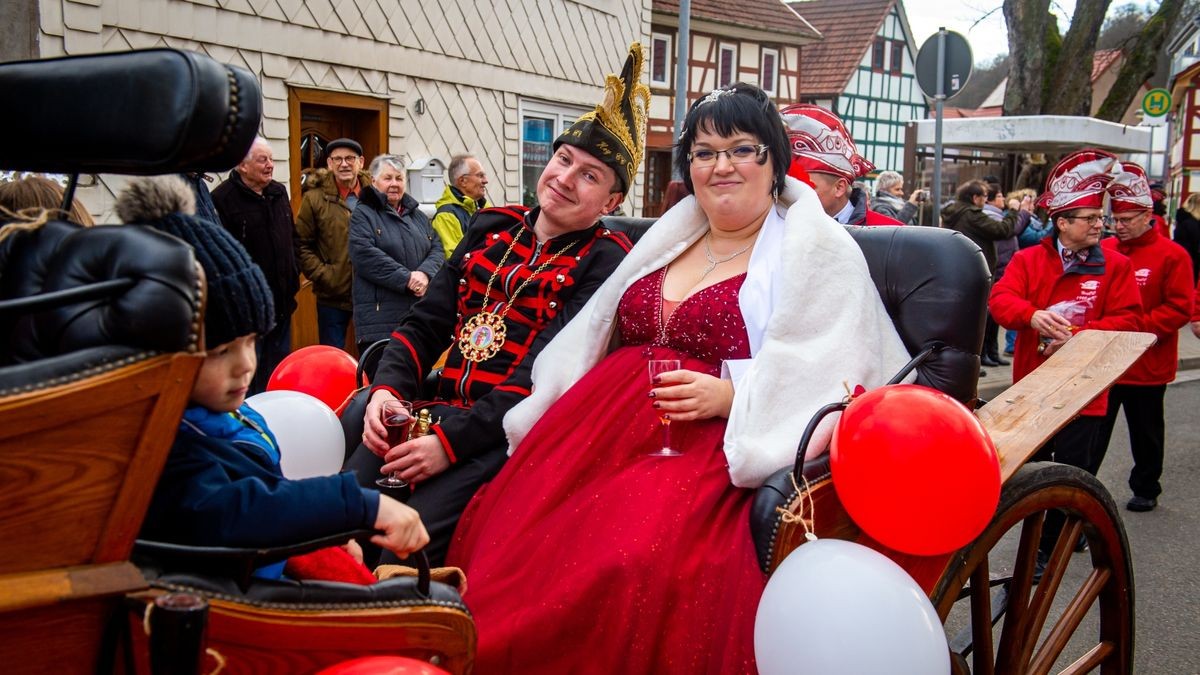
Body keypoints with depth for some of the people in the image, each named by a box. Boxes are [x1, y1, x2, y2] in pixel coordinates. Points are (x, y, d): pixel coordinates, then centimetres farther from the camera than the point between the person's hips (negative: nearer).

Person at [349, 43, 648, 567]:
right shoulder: (492, 227, 15)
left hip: (512, 435, -5)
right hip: (442, 409, 5)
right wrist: (385, 391, -7)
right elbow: (426, 322, 12)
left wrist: (450, 442, -20)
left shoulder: (604, 262, -3)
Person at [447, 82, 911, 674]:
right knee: (502, 526, -17)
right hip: (606, 425, 6)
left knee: (635, 562, -32)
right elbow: (592, 341, 22)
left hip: (718, 444, -6)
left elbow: (826, 376, -5)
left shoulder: (819, 251, 4)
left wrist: (729, 395, -19)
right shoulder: (670, 238, 22)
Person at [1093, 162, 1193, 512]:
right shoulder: (1103, 252, 3)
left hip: (1147, 365, -2)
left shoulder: (1172, 255, -7)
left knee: (1146, 432, 14)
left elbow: (1179, 309, -11)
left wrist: (1139, 328, -20)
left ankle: (1146, 489, 31)